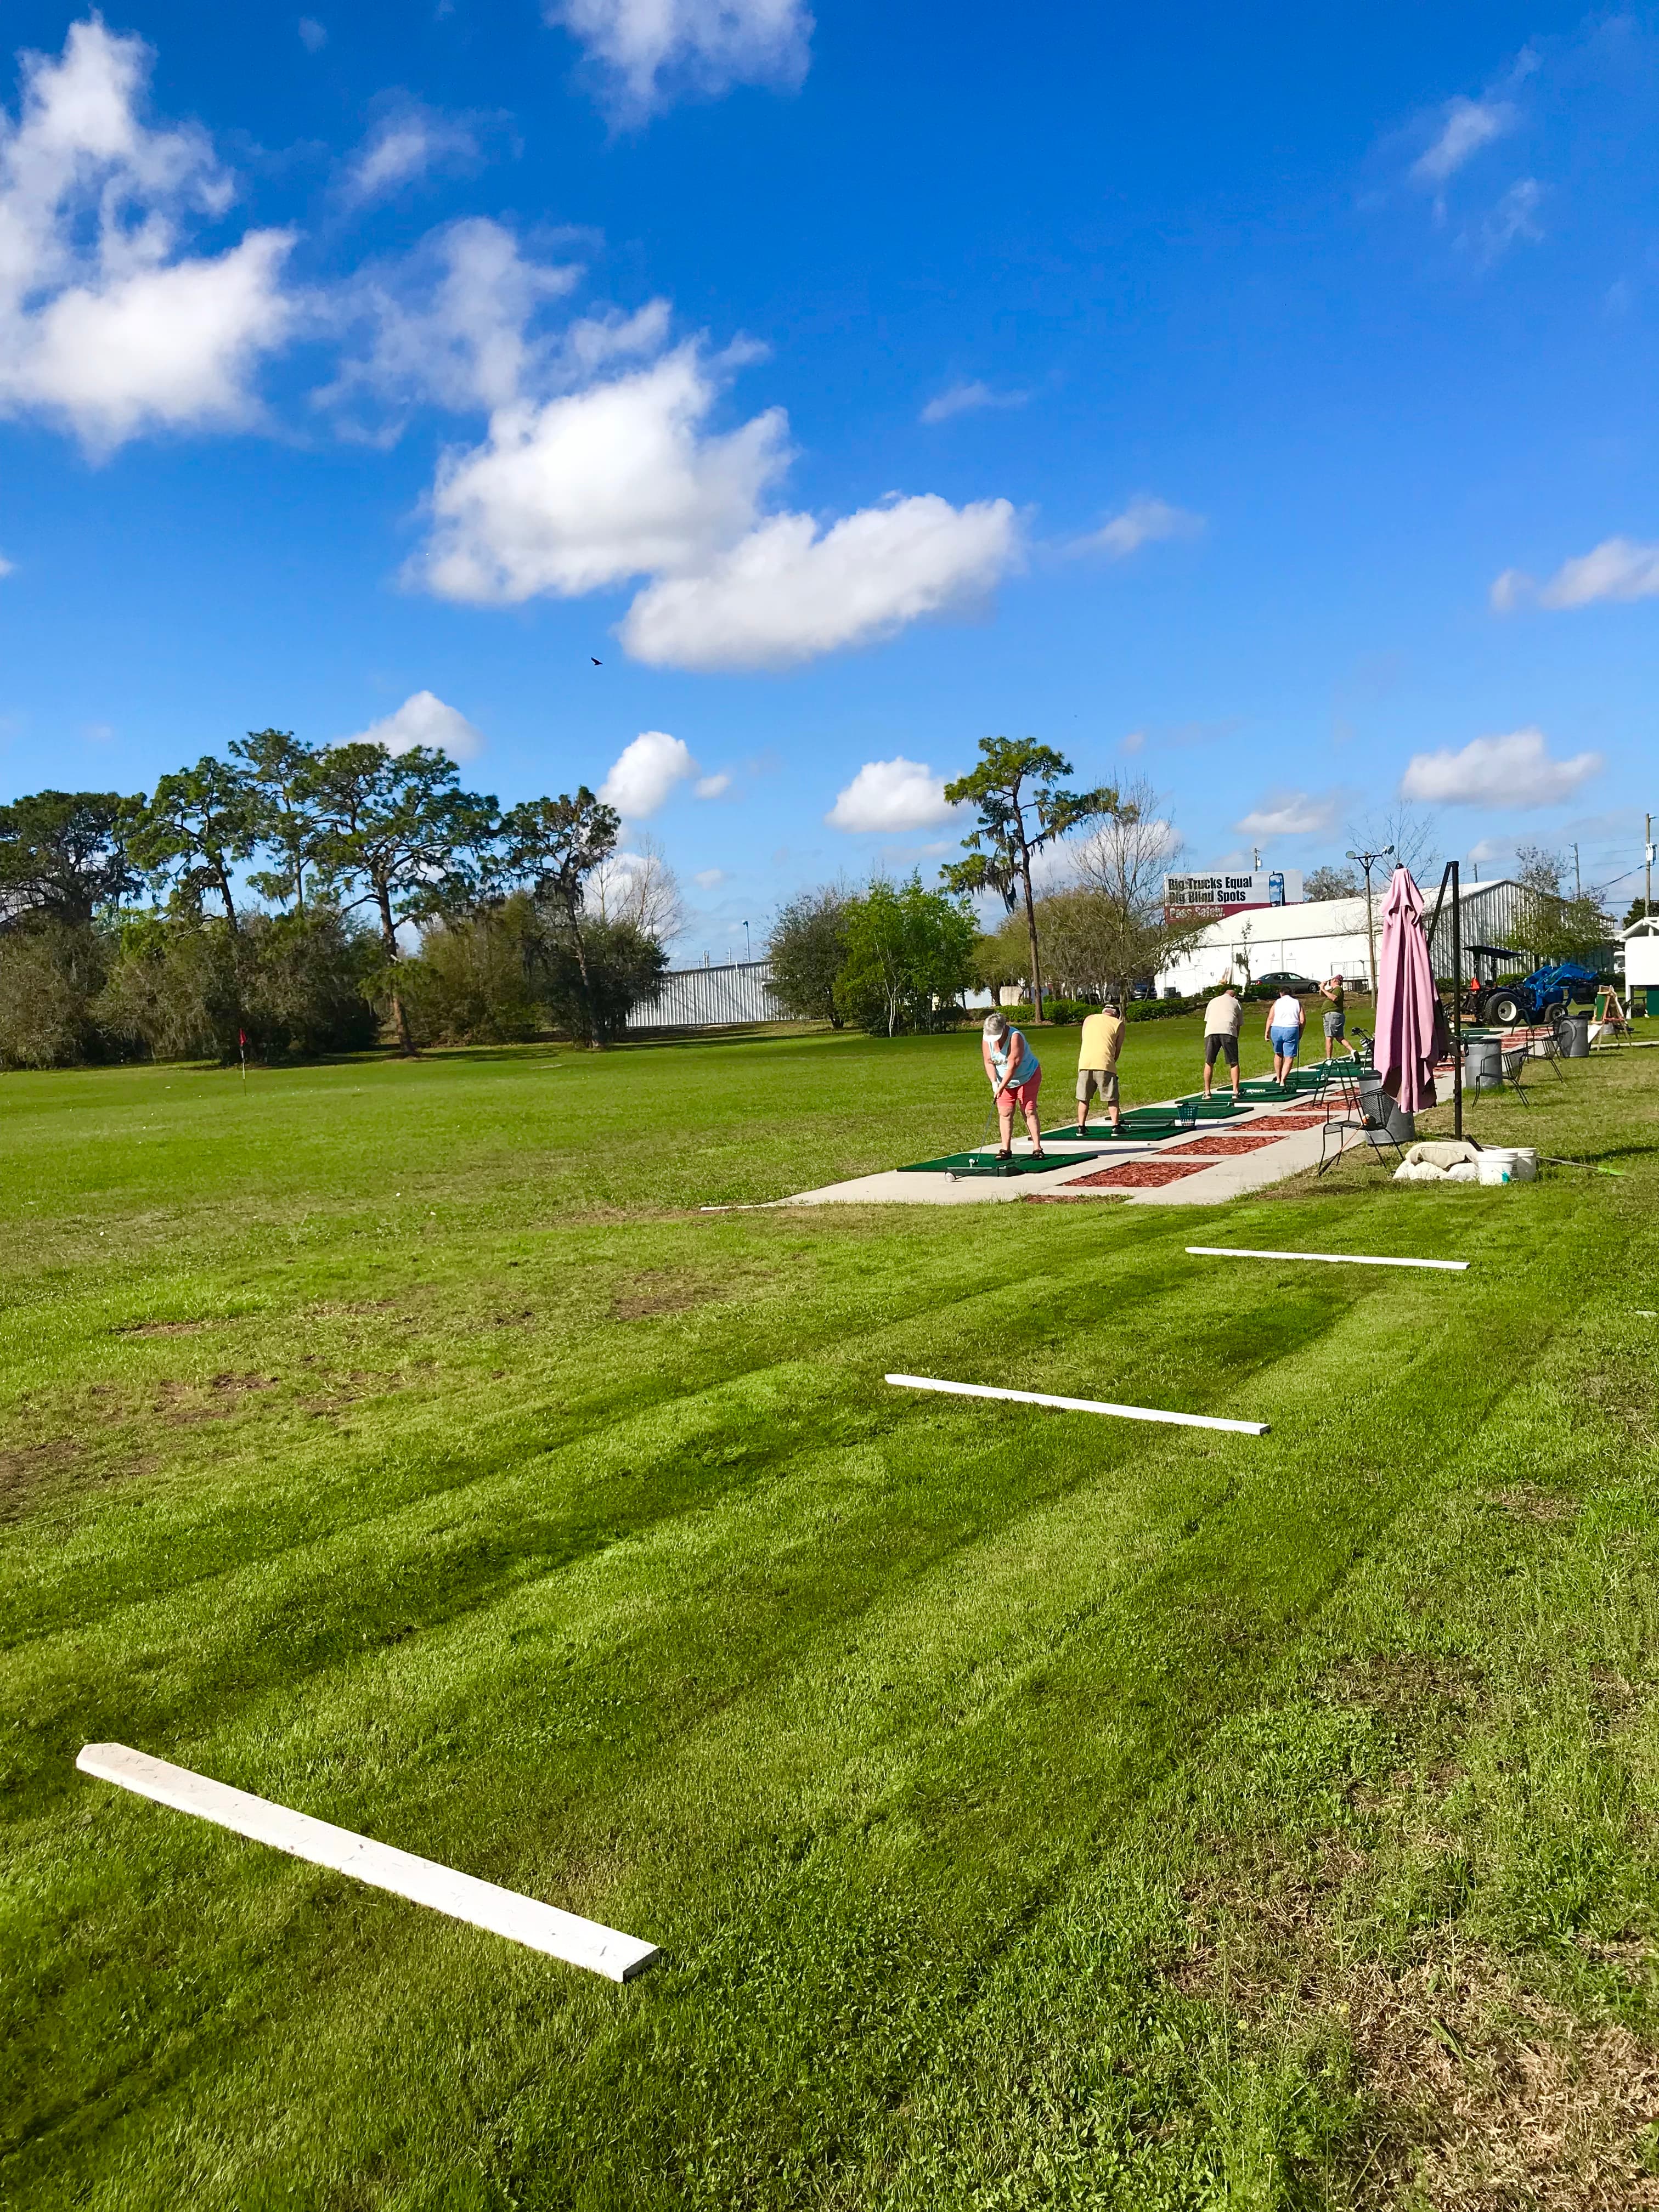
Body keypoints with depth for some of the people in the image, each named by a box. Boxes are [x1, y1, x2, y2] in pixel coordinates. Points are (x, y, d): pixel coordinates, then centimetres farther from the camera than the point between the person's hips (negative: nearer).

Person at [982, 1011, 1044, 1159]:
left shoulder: (1015, 1037, -27)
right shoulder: (986, 1040, -10)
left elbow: (1013, 1065, -29)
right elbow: (989, 1062, -6)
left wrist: (1001, 1088, -30)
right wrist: (994, 1082, -20)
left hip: (1028, 1076, -5)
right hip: (1004, 1080, 5)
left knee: (1029, 1111, -11)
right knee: (1005, 1113, -4)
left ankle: (1037, 1148, -10)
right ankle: (1006, 1149, -1)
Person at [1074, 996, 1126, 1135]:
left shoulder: (1089, 1019, 17)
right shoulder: (1118, 1024, 9)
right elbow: (1117, 1050, 8)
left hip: (1084, 1063, 3)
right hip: (1105, 1063, -3)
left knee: (1084, 1099, 11)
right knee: (1112, 1098, 7)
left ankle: (1081, 1127, 11)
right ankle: (1115, 1126, 5)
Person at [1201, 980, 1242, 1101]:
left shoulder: (1213, 1001, 29)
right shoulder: (1236, 1003, 22)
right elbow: (1238, 1025, 18)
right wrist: (1234, 1040, 23)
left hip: (1211, 1031, 2)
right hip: (1228, 1031, -2)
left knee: (1209, 1063, 9)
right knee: (1234, 1063, 4)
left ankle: (1207, 1092, 10)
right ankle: (1235, 1092, 0)